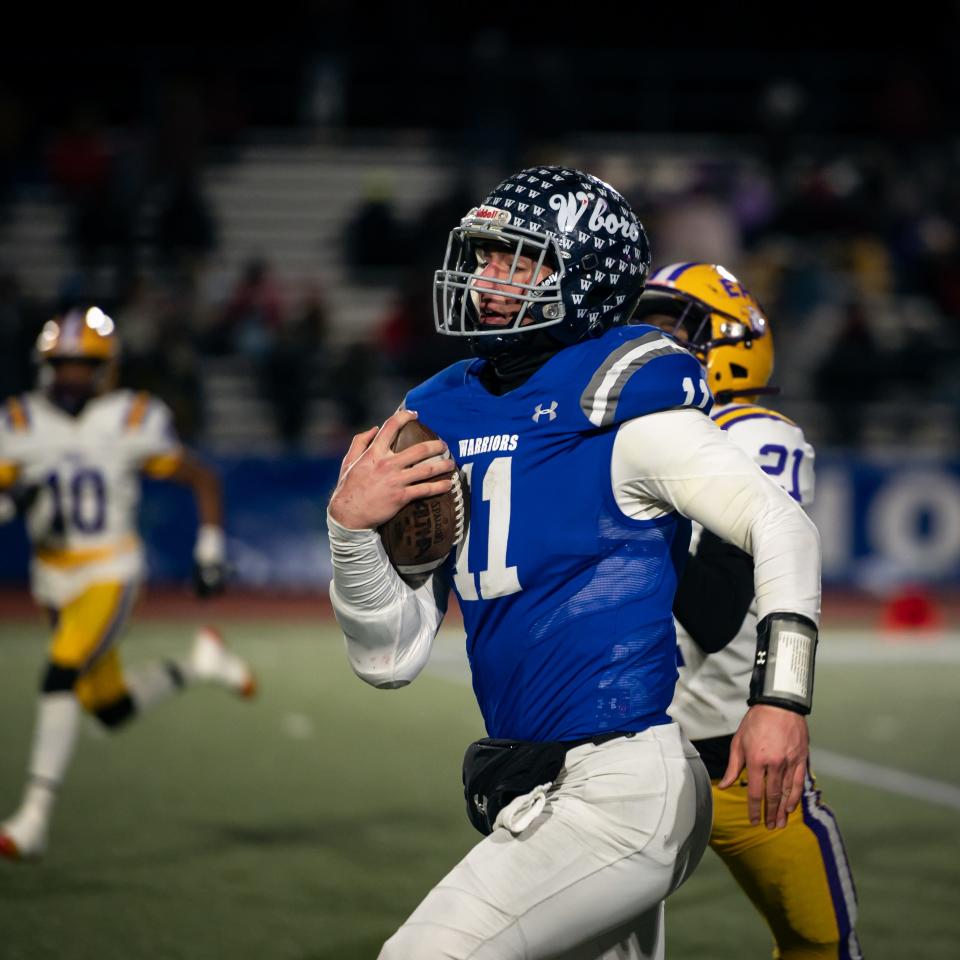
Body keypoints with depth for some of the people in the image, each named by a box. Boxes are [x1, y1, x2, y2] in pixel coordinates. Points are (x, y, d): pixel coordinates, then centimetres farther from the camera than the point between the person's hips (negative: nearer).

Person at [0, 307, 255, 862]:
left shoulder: (133, 422, -8)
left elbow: (203, 480, 2)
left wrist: (211, 551, -2)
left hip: (110, 573, -5)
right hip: (54, 578, 5)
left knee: (61, 678, -23)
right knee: (113, 710, 11)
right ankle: (200, 666, 38)